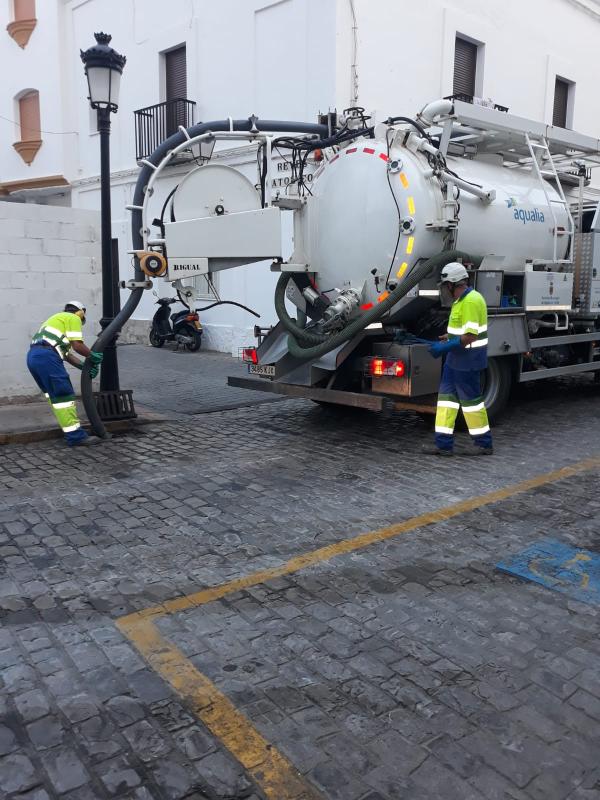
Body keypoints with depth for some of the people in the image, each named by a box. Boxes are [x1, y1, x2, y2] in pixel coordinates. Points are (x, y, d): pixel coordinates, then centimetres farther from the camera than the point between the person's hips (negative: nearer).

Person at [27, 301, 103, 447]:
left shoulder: (58, 318, 34)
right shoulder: (73, 318, 8)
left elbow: (67, 354, 23)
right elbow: (77, 345, -6)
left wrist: (84, 366, 14)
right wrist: (92, 356, 10)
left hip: (33, 356, 10)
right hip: (46, 357, -9)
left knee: (53, 393, 20)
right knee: (64, 396, -9)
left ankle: (66, 421, 28)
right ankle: (75, 436, -10)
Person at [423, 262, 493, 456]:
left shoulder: (471, 301, -19)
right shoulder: (461, 300, 12)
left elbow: (471, 335, -24)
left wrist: (445, 347, -23)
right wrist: (446, 338, 15)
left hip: (468, 359, -10)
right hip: (457, 358, 10)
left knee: (470, 399, 1)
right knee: (446, 395, 8)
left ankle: (484, 443, 16)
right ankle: (443, 443, 12)